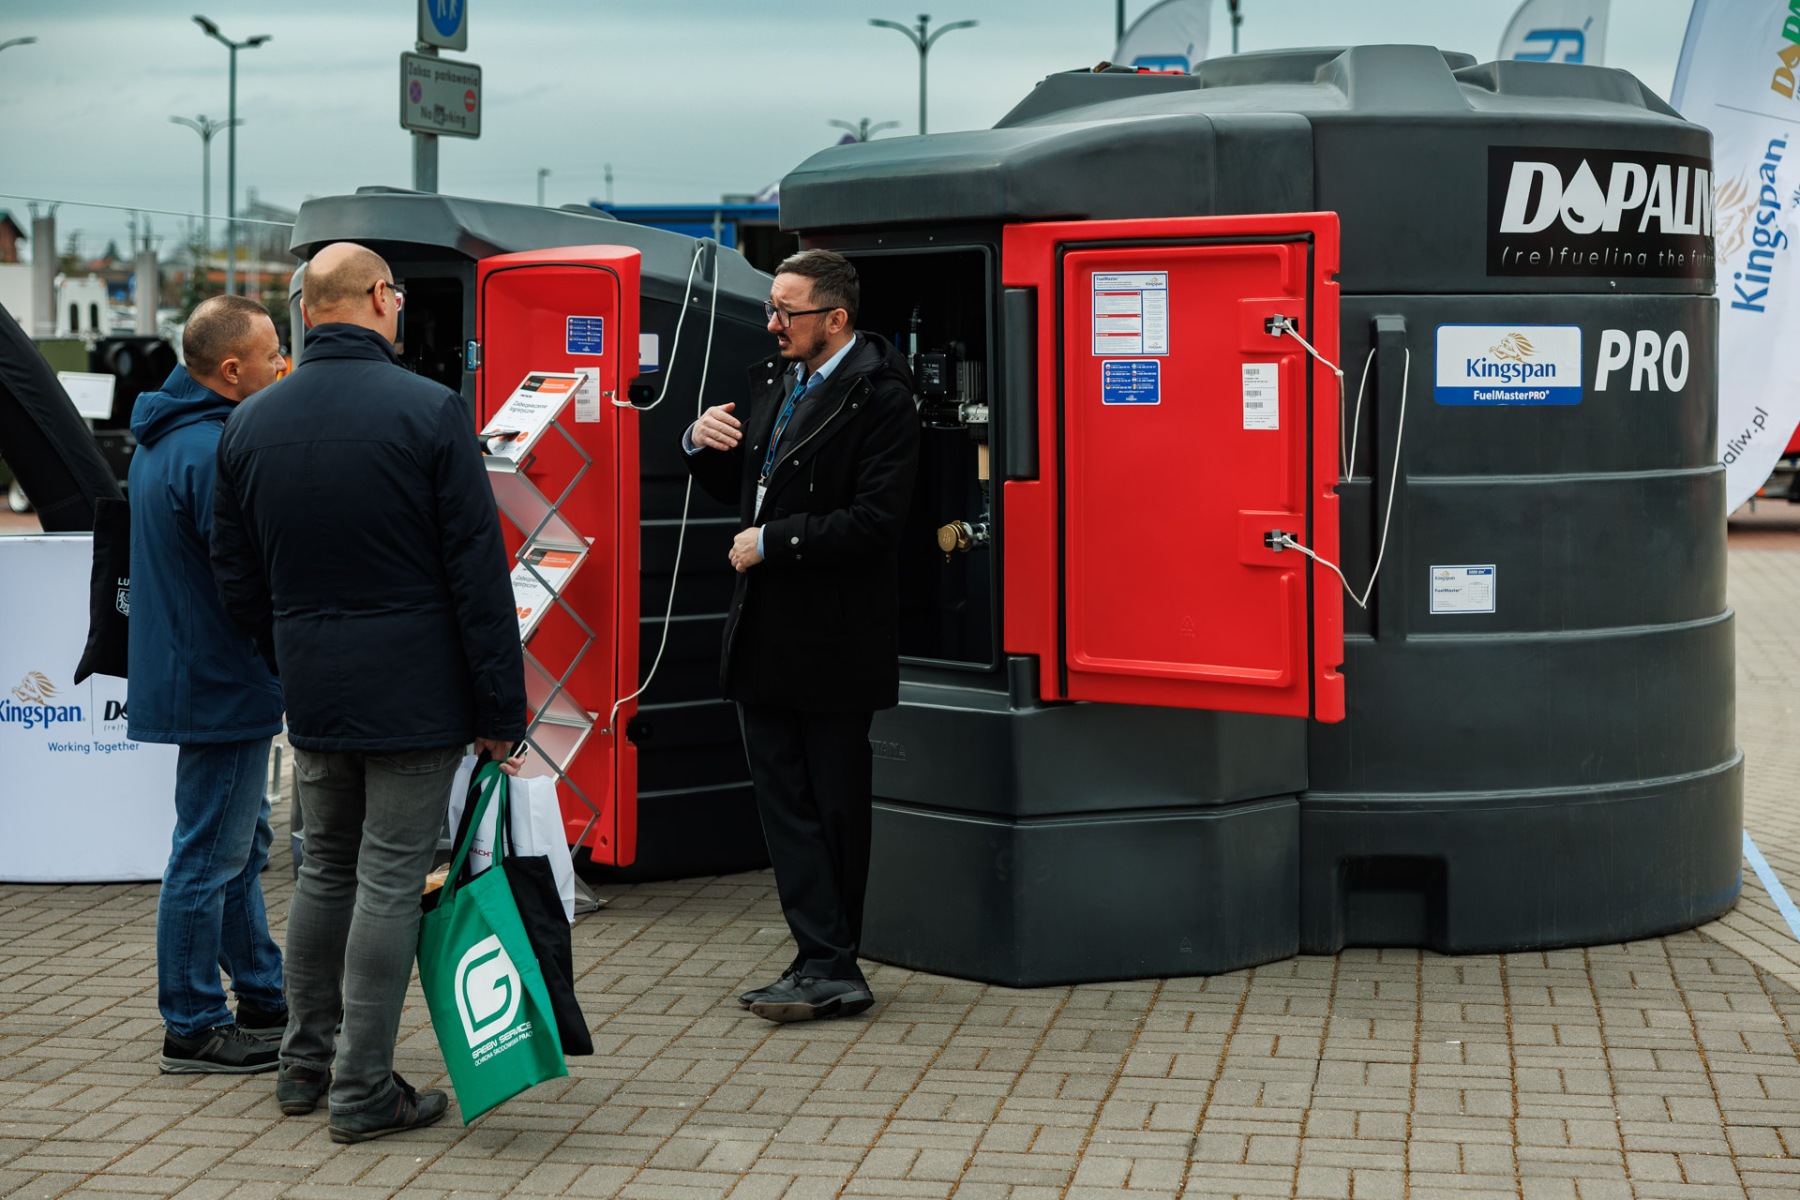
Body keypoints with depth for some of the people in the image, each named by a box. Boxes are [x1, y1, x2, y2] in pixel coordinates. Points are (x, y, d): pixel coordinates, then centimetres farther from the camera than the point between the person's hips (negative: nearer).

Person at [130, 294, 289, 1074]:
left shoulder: (163, 439, 11)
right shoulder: (214, 452, -23)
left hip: (193, 677, 11)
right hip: (220, 686, -11)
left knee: (240, 843, 19)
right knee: (210, 855, -2)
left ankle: (264, 996, 30)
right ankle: (192, 1030, 6)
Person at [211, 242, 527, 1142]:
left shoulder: (248, 425, 4)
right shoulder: (431, 412, -12)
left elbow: (236, 578, 11)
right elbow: (479, 575, -12)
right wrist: (500, 710, -7)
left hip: (313, 696, 5)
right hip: (415, 695, -5)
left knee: (324, 870, 19)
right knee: (390, 882, 0)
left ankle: (305, 1065, 27)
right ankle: (363, 1091, 5)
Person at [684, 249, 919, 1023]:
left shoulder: (878, 398, -13)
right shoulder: (773, 384, 14)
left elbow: (871, 522, -21)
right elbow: (742, 489, 22)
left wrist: (771, 542, -16)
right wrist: (703, 445, 2)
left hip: (833, 639, -8)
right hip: (767, 635, 8)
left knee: (835, 807, 3)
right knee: (784, 801, 6)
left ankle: (830, 966, 11)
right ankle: (826, 965, 10)